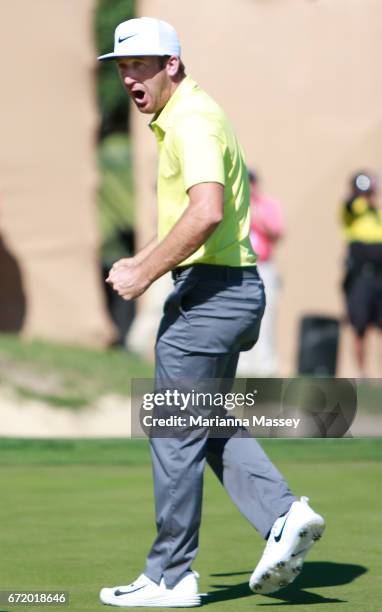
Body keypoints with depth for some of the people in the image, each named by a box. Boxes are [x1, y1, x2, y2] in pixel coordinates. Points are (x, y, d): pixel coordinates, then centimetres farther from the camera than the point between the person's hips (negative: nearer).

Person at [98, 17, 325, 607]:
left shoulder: (192, 119, -17)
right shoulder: (179, 119, 17)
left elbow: (207, 211, -30)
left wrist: (145, 274, -22)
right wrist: (143, 261, 17)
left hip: (208, 293, -11)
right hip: (233, 288, 11)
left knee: (175, 434, -2)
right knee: (212, 427, 17)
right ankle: (285, 514, 5)